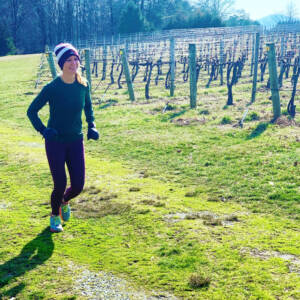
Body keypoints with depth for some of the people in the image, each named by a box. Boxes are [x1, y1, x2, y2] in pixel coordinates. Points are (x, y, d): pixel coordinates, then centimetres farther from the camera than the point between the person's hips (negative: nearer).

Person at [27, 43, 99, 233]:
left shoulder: (83, 85, -3)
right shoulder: (52, 88, -14)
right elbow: (32, 111, -4)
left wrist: (91, 126, 4)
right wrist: (43, 130, -17)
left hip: (76, 142, 3)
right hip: (55, 142, -3)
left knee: (78, 186, 2)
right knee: (60, 185, -4)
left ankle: (64, 202, 39)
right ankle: (55, 216, 27)